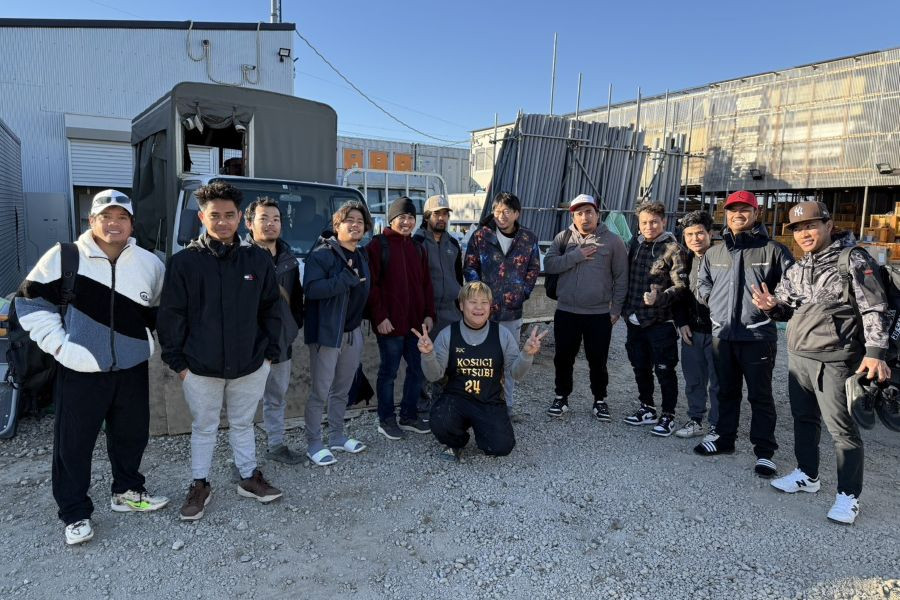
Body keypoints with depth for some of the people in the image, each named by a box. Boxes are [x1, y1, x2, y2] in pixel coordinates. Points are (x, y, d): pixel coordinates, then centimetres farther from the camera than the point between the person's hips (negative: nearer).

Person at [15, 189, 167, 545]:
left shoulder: (149, 263, -1)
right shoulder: (65, 257, -10)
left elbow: (159, 313, 14)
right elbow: (30, 301, -2)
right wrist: (56, 343, -9)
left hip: (132, 370, 3)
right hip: (80, 372, -3)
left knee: (131, 436, 16)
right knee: (73, 444, 7)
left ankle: (127, 492, 38)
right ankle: (75, 513, 24)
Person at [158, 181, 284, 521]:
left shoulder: (258, 259, -2)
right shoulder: (184, 261, -8)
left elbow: (271, 309, 5)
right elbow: (171, 315, -4)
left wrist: (270, 352, 2)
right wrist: (177, 360, -5)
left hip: (250, 365, 2)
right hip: (201, 367, -1)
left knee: (243, 425, 19)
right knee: (204, 428, 15)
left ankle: (249, 478, 35)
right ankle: (200, 486, 32)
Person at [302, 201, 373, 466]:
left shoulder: (361, 257, 12)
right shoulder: (322, 254, -13)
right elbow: (312, 288, -26)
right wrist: (347, 278, -27)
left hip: (353, 332, 8)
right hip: (327, 332, -7)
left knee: (342, 390, 18)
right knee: (320, 392, 0)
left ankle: (337, 437, 32)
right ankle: (314, 444, 14)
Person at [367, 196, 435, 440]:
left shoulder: (418, 248, 15)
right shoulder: (378, 245, -5)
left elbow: (426, 284, 16)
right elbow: (371, 285, -11)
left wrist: (429, 314, 8)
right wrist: (379, 316, -15)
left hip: (416, 322, 7)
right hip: (390, 323, -6)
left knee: (418, 369, 12)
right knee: (389, 371, 4)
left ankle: (409, 416, 27)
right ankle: (386, 420, 17)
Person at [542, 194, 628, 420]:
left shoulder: (613, 241, -1)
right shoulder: (563, 238, 3)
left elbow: (621, 278, 0)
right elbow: (548, 265, -9)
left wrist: (616, 309, -3)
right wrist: (576, 256, -17)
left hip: (599, 314, -1)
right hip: (566, 312, 2)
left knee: (598, 361, 10)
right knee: (563, 358, 11)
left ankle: (600, 400, 28)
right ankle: (562, 396, 29)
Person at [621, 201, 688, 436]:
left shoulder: (673, 249, -9)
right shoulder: (636, 244, 9)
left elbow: (680, 285, -14)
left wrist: (659, 298, -28)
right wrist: (625, 307, 12)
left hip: (660, 322, -6)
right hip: (634, 320, 6)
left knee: (664, 370, 3)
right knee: (640, 368, 17)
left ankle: (668, 416, 17)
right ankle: (647, 409, 32)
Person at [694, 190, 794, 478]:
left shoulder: (772, 249, -3)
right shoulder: (714, 252, 11)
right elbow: (702, 283, 23)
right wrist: (712, 299, 7)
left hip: (758, 336, -5)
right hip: (722, 335, 5)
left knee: (760, 396, 2)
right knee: (727, 392, 17)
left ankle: (764, 450, 12)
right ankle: (725, 438, 31)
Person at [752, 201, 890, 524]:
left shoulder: (853, 260, -7)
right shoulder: (796, 270, 13)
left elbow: (874, 309, -11)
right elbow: (787, 310, 19)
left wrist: (875, 352, -20)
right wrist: (771, 306, -5)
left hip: (834, 361, -7)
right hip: (797, 356, 7)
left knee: (841, 428, -3)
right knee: (804, 418, 18)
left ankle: (848, 495, 9)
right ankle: (807, 474, 33)